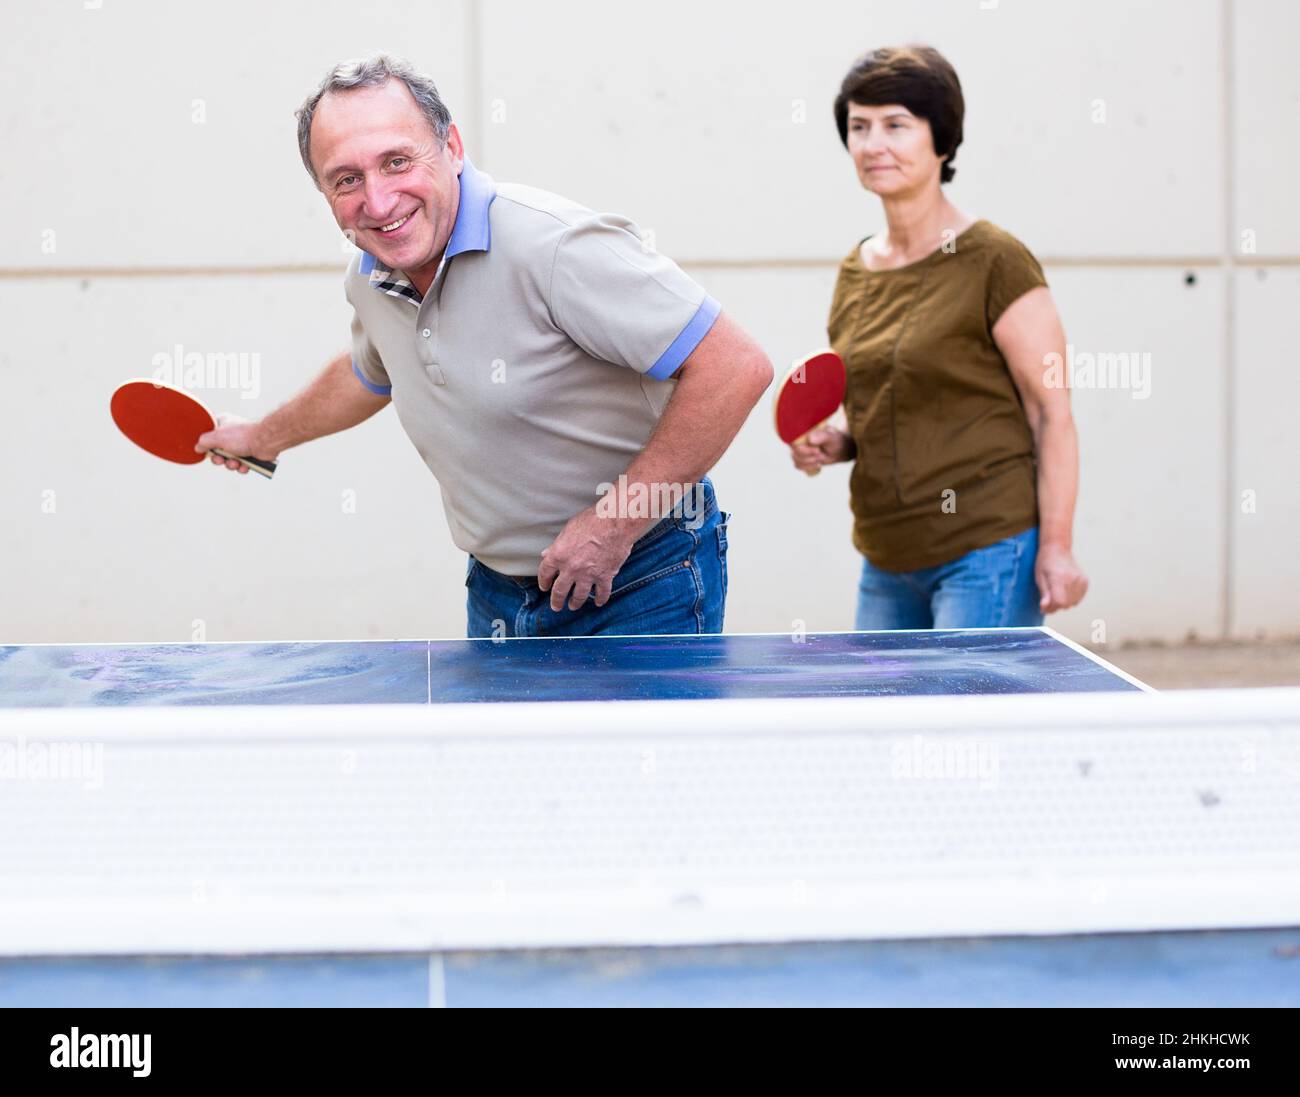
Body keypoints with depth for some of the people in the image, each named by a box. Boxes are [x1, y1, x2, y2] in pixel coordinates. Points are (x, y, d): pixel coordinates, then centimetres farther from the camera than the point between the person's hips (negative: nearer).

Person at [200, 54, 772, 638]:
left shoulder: (554, 245, -27)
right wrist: (263, 437, 37)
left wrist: (613, 523, -25)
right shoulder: (369, 280, -1)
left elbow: (737, 367, -28)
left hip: (638, 586, -6)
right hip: (497, 594, 7)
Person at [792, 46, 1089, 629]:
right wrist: (832, 443, 1)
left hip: (986, 551, -7)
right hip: (886, 564, 7)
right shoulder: (855, 273, 10)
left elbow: (1052, 412, -10)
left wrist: (1056, 548, -16)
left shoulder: (995, 262, -10)